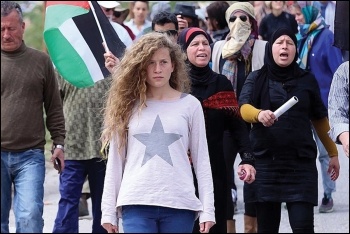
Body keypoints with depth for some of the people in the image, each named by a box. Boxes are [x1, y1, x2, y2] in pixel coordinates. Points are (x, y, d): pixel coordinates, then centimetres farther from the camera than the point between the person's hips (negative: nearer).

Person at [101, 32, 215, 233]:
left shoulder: (190, 105, 6)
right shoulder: (128, 105, 7)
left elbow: (201, 159, 7)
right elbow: (115, 160, 9)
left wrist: (207, 209, 1)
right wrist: (109, 211, 5)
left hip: (180, 204, 0)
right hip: (136, 203, 0)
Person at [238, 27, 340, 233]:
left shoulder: (307, 80, 11)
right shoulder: (257, 79, 7)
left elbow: (319, 118, 18)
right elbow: (244, 108, -10)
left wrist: (333, 153, 18)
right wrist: (259, 114, -32)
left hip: (301, 162, 0)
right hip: (265, 162, 0)